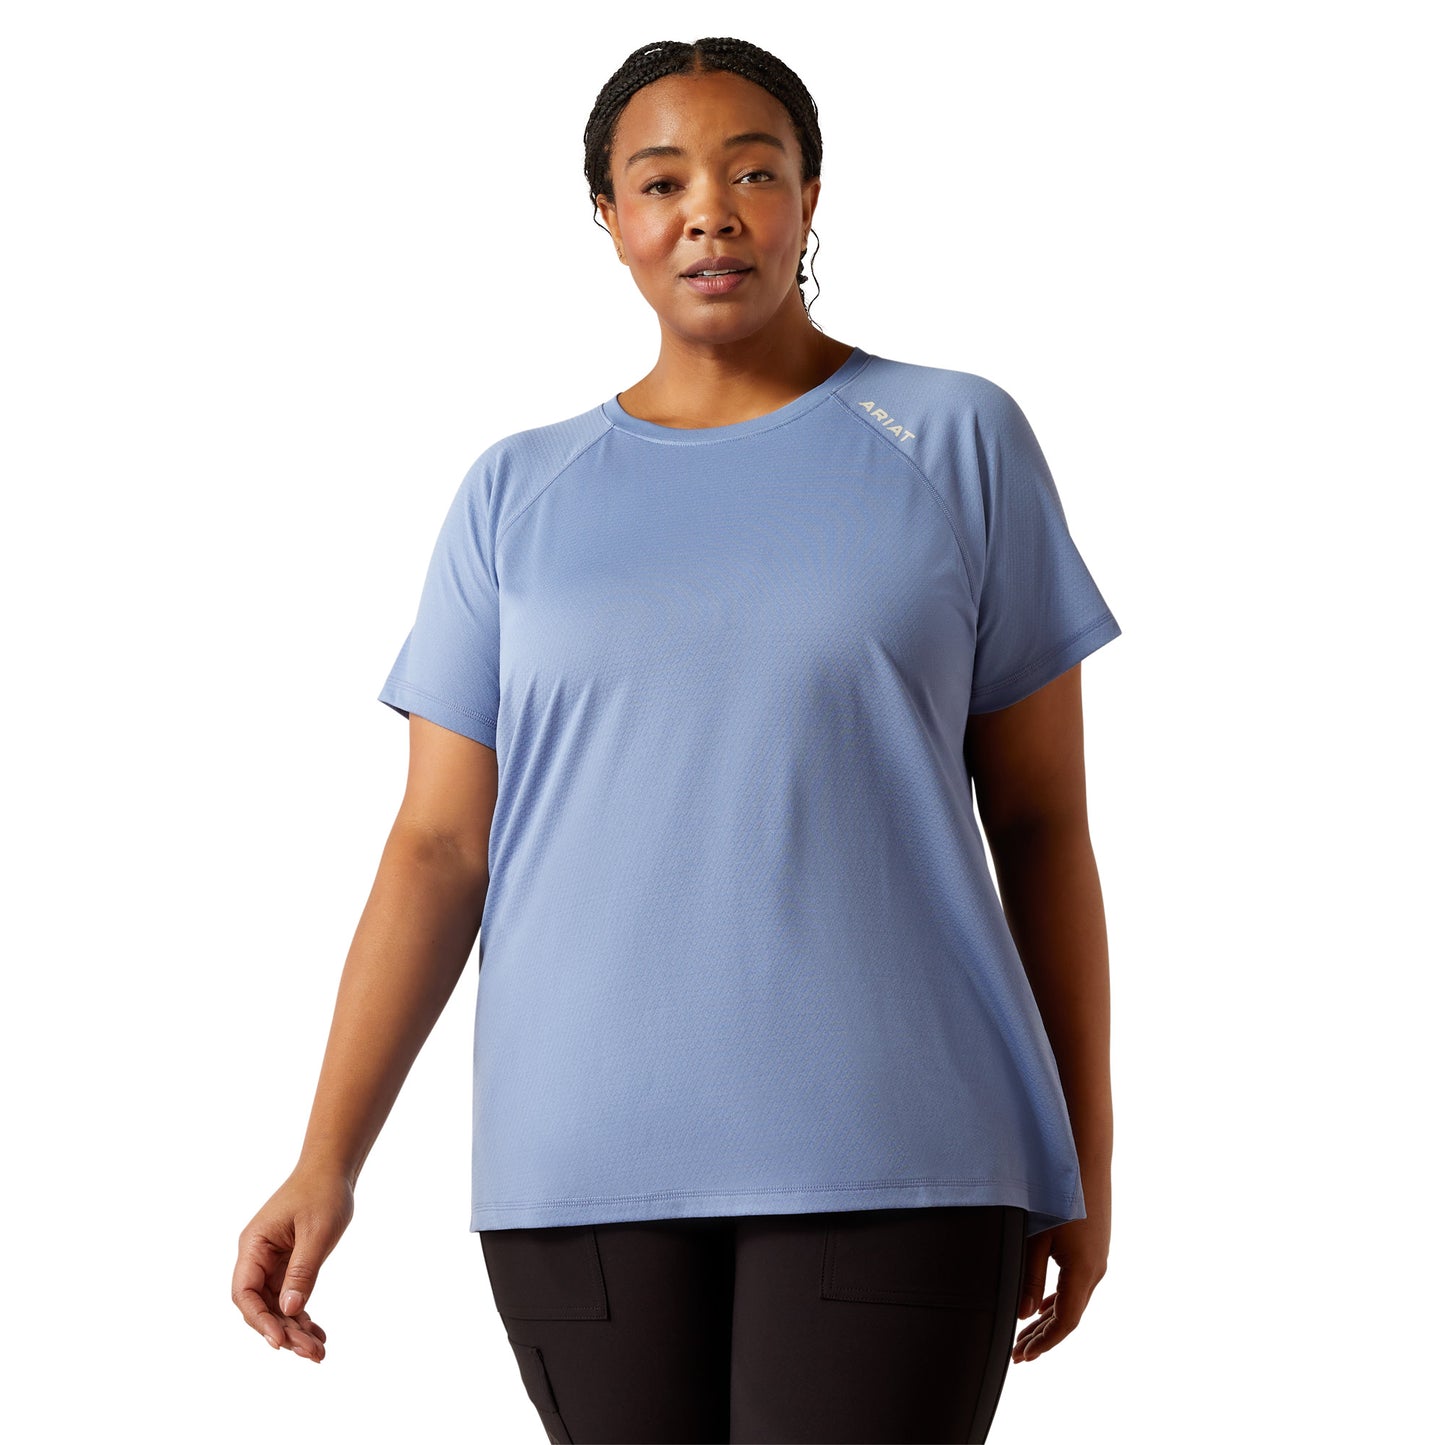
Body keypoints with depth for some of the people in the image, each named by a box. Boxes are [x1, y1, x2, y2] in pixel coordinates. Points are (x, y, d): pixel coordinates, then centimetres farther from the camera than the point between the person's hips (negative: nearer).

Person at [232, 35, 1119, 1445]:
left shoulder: (958, 438, 6)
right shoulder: (516, 496, 10)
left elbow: (1042, 818, 7)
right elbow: (439, 847, 6)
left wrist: (1085, 1163, 6)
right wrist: (326, 1163, -3)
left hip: (888, 1150, -2)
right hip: (584, 1164, 2)